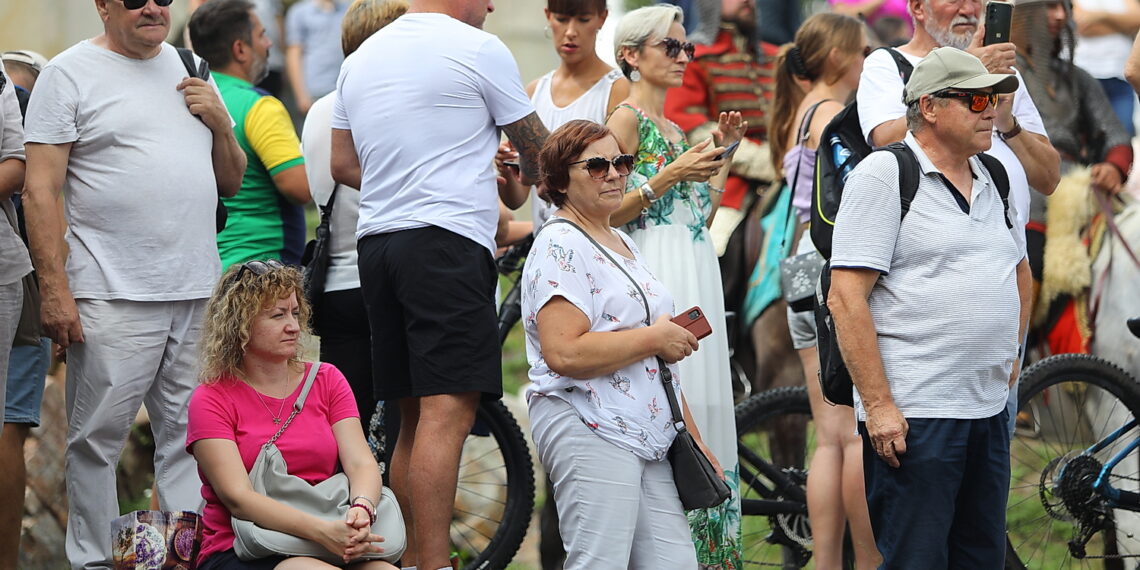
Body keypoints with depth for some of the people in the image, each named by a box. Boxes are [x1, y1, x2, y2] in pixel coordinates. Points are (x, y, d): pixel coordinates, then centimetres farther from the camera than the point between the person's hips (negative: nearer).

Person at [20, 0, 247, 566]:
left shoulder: (190, 70, 17)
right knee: (97, 440, -3)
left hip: (198, 291, 5)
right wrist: (54, 288, -14)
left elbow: (230, 182, 23)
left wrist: (219, 123, 3)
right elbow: (41, 190, -6)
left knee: (191, 436, 5)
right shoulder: (70, 74, 0)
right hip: (113, 299, -5)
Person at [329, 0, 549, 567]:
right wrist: (516, 185, 29)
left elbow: (343, 164, 21)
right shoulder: (479, 49, -3)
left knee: (415, 418, 13)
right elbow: (538, 151, 8)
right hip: (449, 239, -8)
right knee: (448, 412, -14)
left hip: (377, 242, 8)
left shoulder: (362, 57, 17)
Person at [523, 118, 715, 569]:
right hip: (589, 433, -9)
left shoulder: (623, 245, 23)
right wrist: (655, 338, -12)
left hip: (649, 440, 9)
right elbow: (565, 354, -21)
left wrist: (695, 441, 25)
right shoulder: (561, 247, -7)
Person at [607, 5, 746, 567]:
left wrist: (722, 153, 12)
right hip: (657, 275, -9)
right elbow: (608, 212, -13)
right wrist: (667, 178, -18)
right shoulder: (627, 120, -6)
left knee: (702, 402, 7)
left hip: (695, 277, 9)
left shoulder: (672, 129, 19)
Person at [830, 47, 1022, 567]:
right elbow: (846, 299, -13)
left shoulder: (989, 180, 16)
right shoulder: (883, 175, -7)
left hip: (989, 409, 8)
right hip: (913, 416, -8)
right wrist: (878, 405, -18)